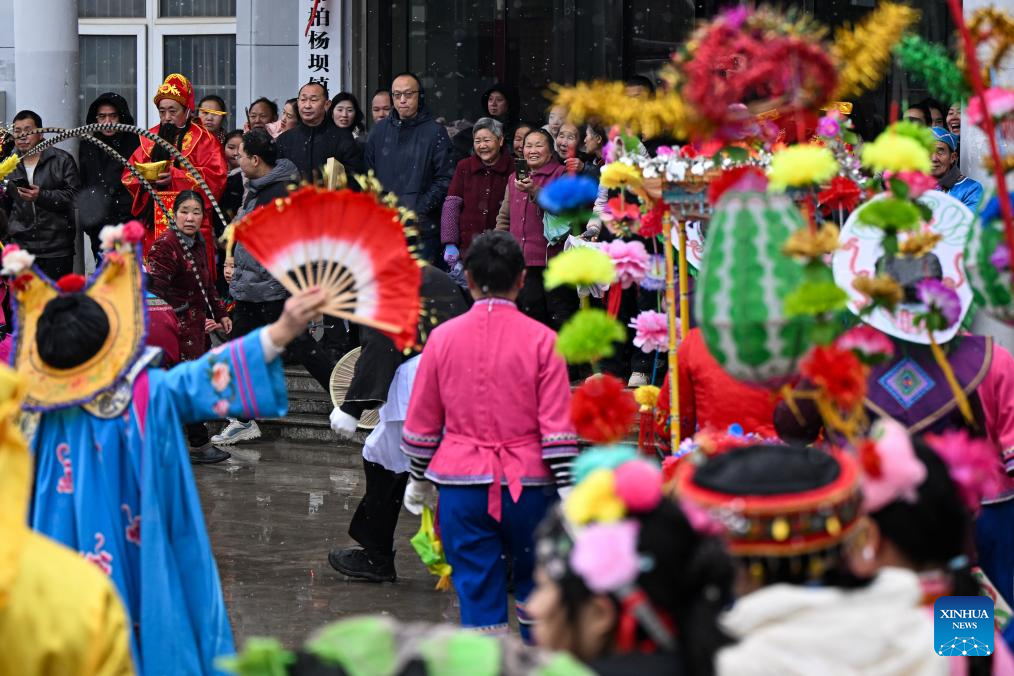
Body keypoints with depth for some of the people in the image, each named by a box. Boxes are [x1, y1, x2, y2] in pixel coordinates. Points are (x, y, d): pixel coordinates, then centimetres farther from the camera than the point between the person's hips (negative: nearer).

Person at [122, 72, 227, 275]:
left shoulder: (202, 139, 4)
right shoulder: (150, 139, 17)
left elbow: (215, 175, -9)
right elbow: (128, 174, 13)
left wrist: (176, 176, -17)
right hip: (153, 224, 4)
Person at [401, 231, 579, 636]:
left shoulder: (443, 337, 0)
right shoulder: (541, 340, -5)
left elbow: (421, 423, 7)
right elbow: (557, 429, -8)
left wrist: (418, 480, 20)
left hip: (461, 484, 1)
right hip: (528, 483, -1)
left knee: (477, 592, 3)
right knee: (535, 587, 17)